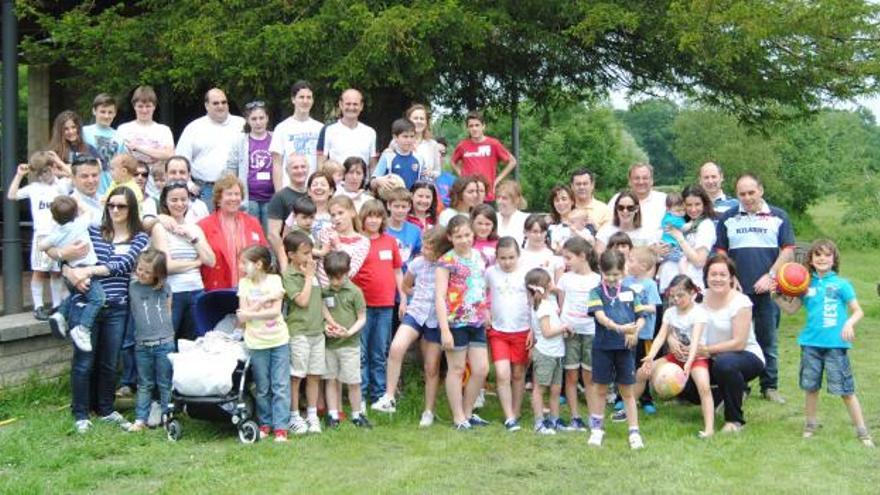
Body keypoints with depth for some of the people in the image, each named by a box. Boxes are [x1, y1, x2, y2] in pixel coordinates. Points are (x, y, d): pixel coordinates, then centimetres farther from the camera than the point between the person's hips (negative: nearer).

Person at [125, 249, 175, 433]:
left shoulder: (165, 288, 2)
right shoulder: (132, 287, -1)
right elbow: (129, 311, 7)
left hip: (164, 343, 0)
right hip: (142, 345, 0)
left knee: (165, 384, 7)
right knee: (144, 385, 9)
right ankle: (140, 419, 14)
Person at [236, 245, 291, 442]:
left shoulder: (274, 280, -5)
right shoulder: (244, 283, 1)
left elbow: (275, 311, -13)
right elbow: (242, 317, -7)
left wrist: (249, 313, -12)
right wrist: (265, 299, -14)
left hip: (279, 340, -2)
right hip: (256, 343, 2)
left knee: (281, 386, 0)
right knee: (262, 387, 9)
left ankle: (280, 426, 4)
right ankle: (265, 423, 22)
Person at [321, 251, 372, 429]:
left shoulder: (354, 292, -6)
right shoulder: (324, 292, 2)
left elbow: (362, 318, -3)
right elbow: (321, 315, 11)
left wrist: (349, 332, -17)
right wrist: (325, 326, -9)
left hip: (350, 344, -3)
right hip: (329, 343, 3)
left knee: (353, 381, 2)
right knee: (331, 380, 8)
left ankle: (357, 415, 15)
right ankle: (333, 415, 16)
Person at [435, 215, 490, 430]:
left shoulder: (479, 257, 10)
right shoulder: (447, 261, -8)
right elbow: (440, 296, -12)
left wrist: (486, 314, 13)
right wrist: (444, 329, -17)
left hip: (477, 322, 6)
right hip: (456, 322, -6)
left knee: (481, 369, 7)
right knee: (457, 369, 4)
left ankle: (468, 412, 23)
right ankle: (458, 417, 14)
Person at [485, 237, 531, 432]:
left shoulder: (526, 274, -5)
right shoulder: (490, 272, -1)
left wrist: (533, 330, -5)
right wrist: (485, 314, 2)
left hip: (522, 331, 0)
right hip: (498, 331, 0)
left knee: (518, 374, 8)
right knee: (502, 374, -11)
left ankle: (516, 414, 21)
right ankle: (509, 418, -5)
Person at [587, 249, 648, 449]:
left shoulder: (629, 293, 5)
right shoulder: (596, 293, -3)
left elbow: (641, 318, 5)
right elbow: (600, 316, -18)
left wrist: (635, 331, -17)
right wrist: (619, 328, -34)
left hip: (625, 347, 1)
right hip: (603, 346, -1)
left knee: (627, 391, 8)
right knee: (600, 388, 11)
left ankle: (634, 431, 13)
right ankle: (596, 429, 24)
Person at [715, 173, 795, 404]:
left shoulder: (778, 217, 5)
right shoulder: (728, 219, 7)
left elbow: (787, 250, 2)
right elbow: (721, 253, 8)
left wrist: (770, 276, -8)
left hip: (767, 290, 0)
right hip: (737, 290, 1)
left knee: (768, 341, 6)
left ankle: (770, 387, 15)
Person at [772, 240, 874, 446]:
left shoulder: (841, 284, -1)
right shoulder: (806, 285, 8)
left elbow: (858, 311, 1)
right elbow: (791, 309, 14)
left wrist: (849, 323, -18)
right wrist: (778, 296, -2)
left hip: (835, 344, -3)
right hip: (811, 343, 3)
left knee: (845, 389, -3)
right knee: (811, 387, 13)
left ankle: (862, 431, 6)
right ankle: (810, 424, 30)